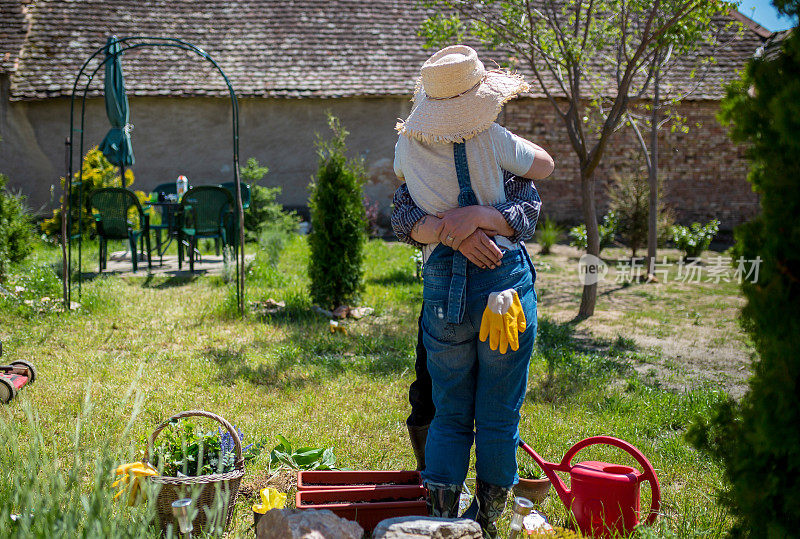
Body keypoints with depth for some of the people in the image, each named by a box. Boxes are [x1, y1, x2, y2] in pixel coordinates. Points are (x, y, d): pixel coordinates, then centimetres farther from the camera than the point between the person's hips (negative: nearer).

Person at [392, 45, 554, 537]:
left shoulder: (408, 146, 4)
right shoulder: (491, 140, -5)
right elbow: (545, 166, 12)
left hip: (443, 287, 3)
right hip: (505, 280, -3)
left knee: (450, 414, 15)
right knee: (499, 416, 10)